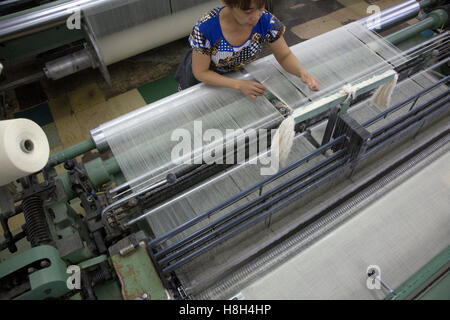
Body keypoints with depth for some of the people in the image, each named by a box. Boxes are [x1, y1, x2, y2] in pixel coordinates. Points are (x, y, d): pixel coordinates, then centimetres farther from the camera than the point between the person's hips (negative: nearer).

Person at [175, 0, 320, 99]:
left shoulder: (266, 21, -30)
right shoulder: (205, 28, -38)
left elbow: (285, 56, -16)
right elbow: (200, 72, -28)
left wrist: (303, 73, -38)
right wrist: (239, 84, -39)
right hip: (204, 75, -2)